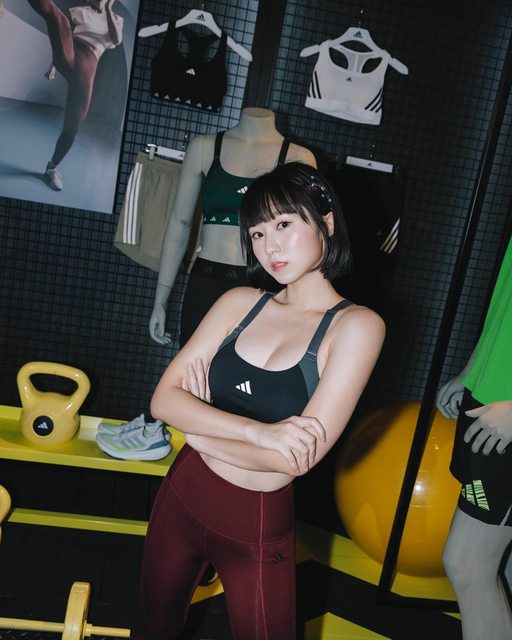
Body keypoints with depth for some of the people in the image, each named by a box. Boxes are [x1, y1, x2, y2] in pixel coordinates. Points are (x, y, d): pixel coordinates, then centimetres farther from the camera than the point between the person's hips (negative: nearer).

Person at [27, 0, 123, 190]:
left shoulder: (115, 20, 20)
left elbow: (117, 40, 1)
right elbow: (63, 38, 20)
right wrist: (52, 65, 16)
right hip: (67, 58, -1)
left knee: (73, 126, 1)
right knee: (58, 17, -31)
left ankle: (52, 167, 16)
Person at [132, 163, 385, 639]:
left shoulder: (356, 325, -15)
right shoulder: (240, 302, -4)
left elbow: (298, 458, -21)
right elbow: (163, 400, -11)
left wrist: (200, 428, -11)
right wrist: (258, 431, -25)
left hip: (259, 525, -4)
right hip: (181, 498, 4)